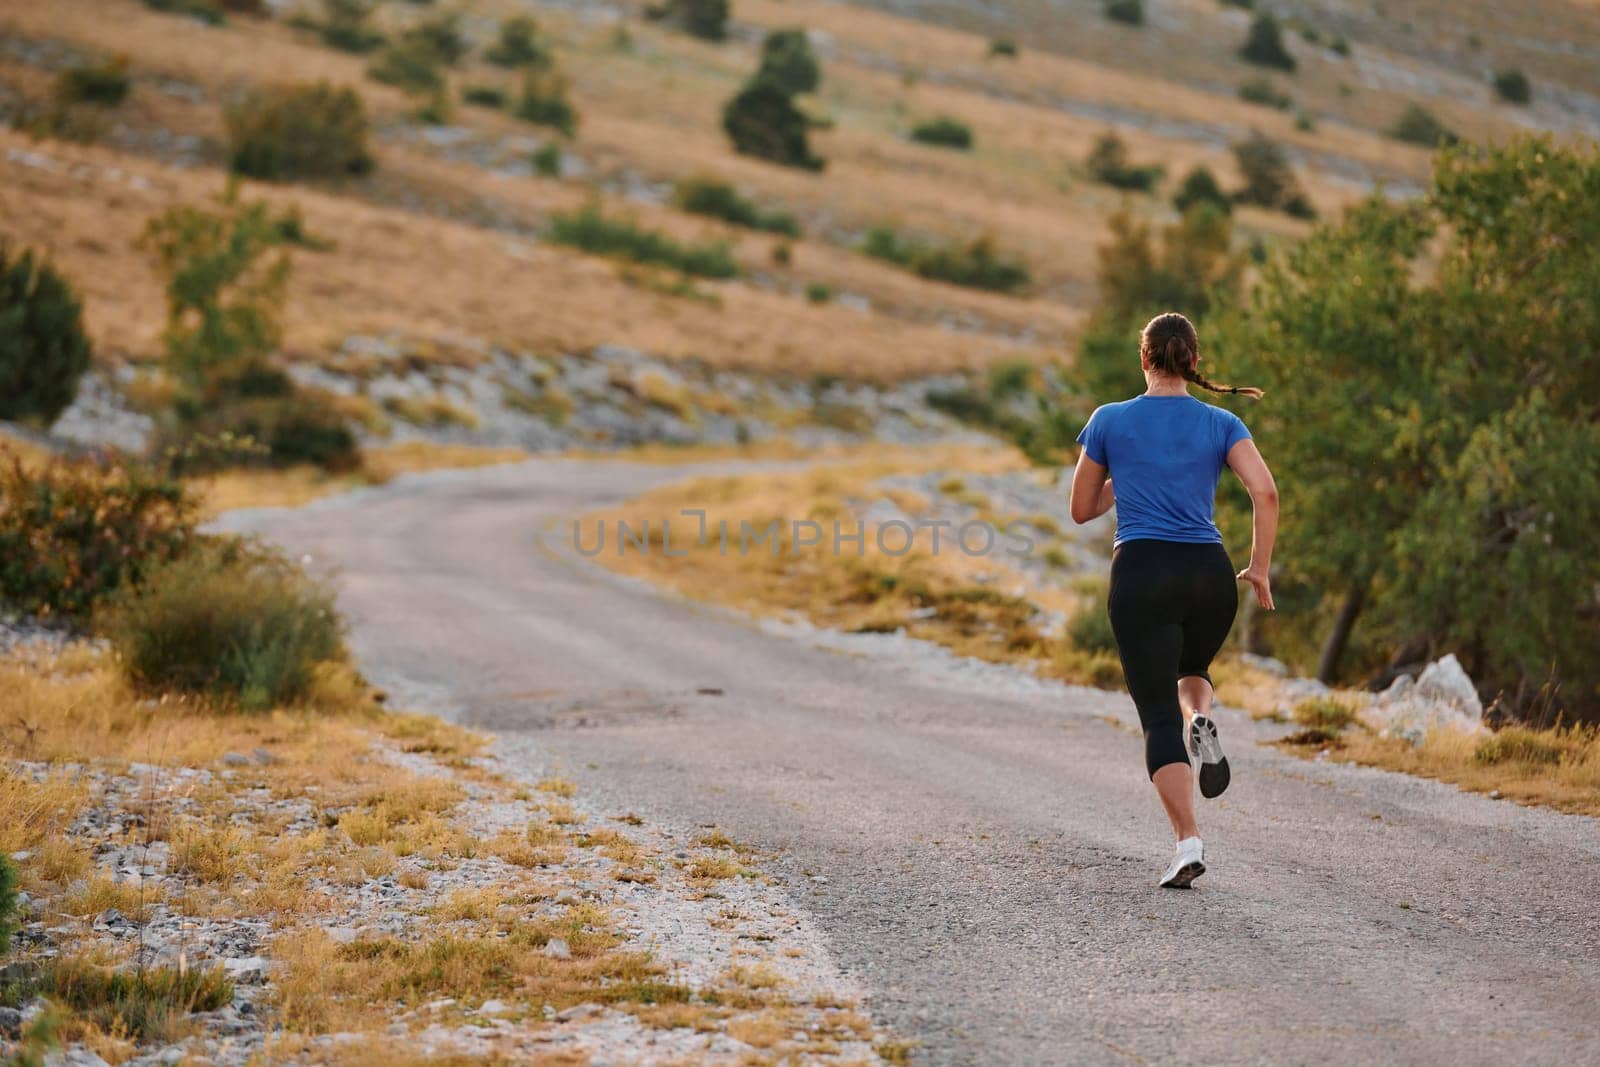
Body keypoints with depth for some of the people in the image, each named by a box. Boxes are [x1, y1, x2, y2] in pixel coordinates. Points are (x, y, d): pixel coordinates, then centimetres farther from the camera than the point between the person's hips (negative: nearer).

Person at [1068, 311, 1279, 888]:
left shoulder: (1109, 421, 4)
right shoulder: (1220, 423, 6)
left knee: (1159, 715, -1)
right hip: (1210, 573, 2)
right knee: (1191, 672, 30)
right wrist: (1260, 569, 2)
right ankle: (1202, 722, -5)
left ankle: (1188, 841, -16)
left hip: (1142, 571, -2)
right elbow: (1266, 492, -7)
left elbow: (1082, 509, 13)